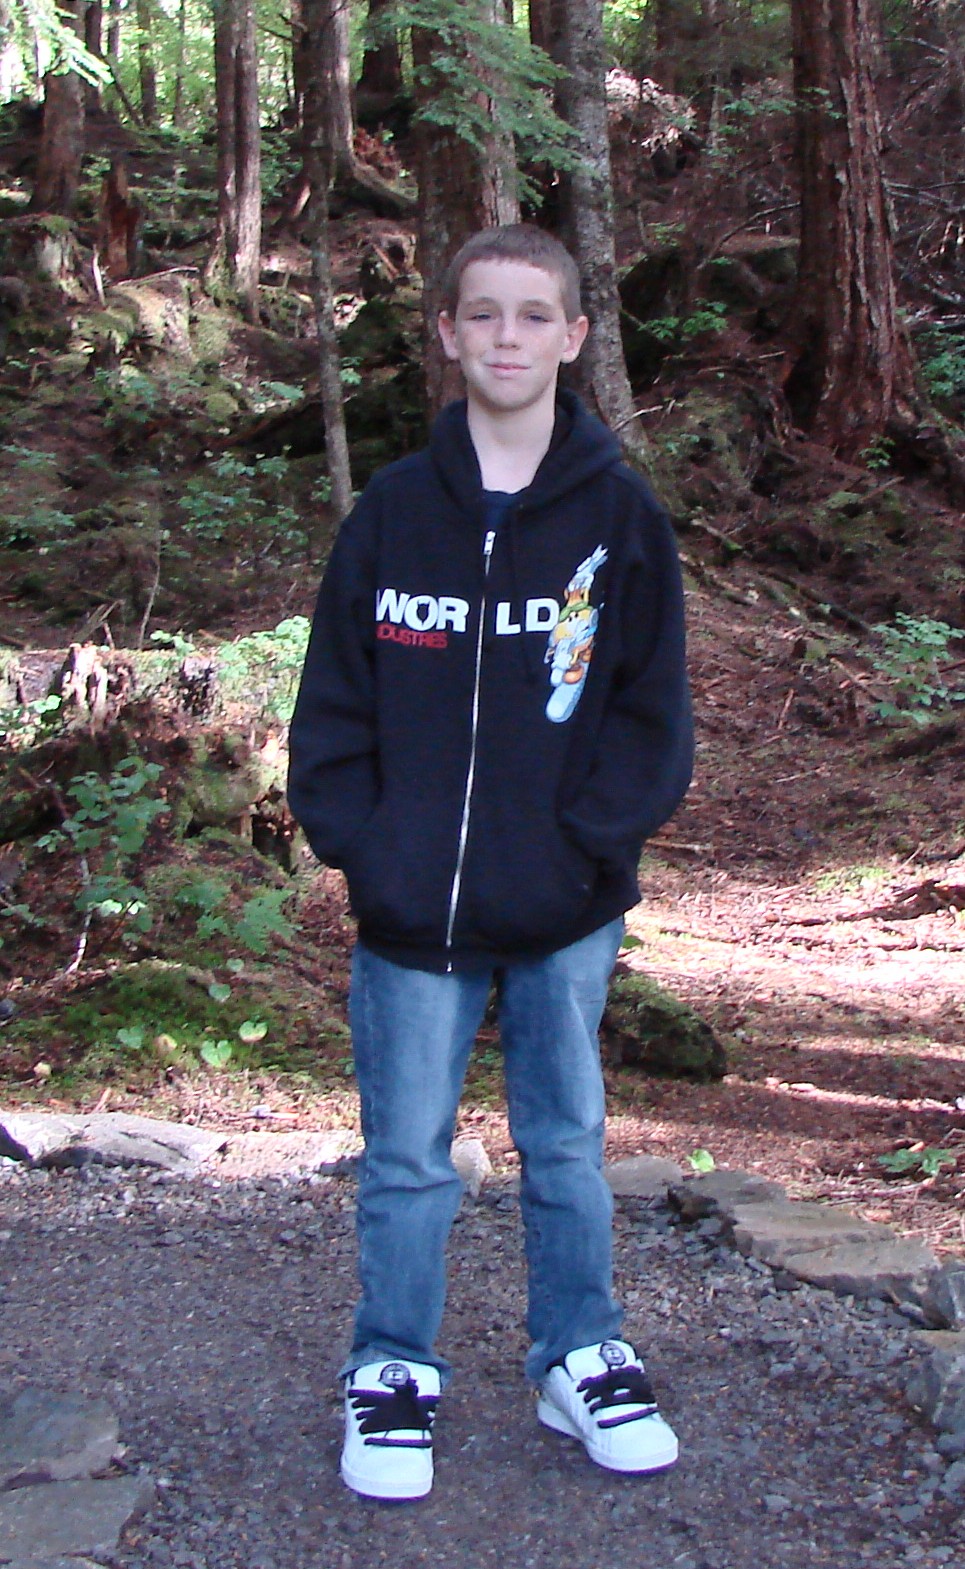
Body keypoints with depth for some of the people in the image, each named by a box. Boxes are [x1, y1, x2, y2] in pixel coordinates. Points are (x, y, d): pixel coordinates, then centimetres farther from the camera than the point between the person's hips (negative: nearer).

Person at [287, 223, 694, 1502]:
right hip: (411, 917, 0)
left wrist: (588, 841, -10)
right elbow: (333, 701, 2)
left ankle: (580, 1359, 32)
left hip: (567, 916, 0)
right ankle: (393, 1372, 28)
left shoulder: (621, 514, -1)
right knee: (406, 1158, 10)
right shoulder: (393, 510, 1)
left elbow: (652, 710, -1)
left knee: (568, 1144, 14)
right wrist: (355, 841, -8)